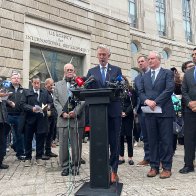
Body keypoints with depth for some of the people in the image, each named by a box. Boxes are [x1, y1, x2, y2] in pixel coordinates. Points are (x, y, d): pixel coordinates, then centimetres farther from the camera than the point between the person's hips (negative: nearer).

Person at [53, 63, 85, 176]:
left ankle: (75, 166, 17)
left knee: (76, 145, 3)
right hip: (63, 119, 2)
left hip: (77, 119, -2)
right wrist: (62, 112, -5)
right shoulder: (58, 85, 16)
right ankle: (65, 166, 17)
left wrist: (75, 112, -12)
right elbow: (56, 101, 10)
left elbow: (83, 100, -1)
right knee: (63, 145, 5)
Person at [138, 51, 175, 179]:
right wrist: (147, 101, -10)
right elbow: (141, 92, 10)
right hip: (150, 112, 4)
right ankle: (154, 166, 15)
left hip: (164, 111, -4)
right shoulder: (145, 76, 18)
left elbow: (169, 89, -9)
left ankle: (167, 167, 10)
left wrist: (155, 102, -15)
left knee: (166, 140, 1)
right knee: (152, 140, 7)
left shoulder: (167, 73, 4)